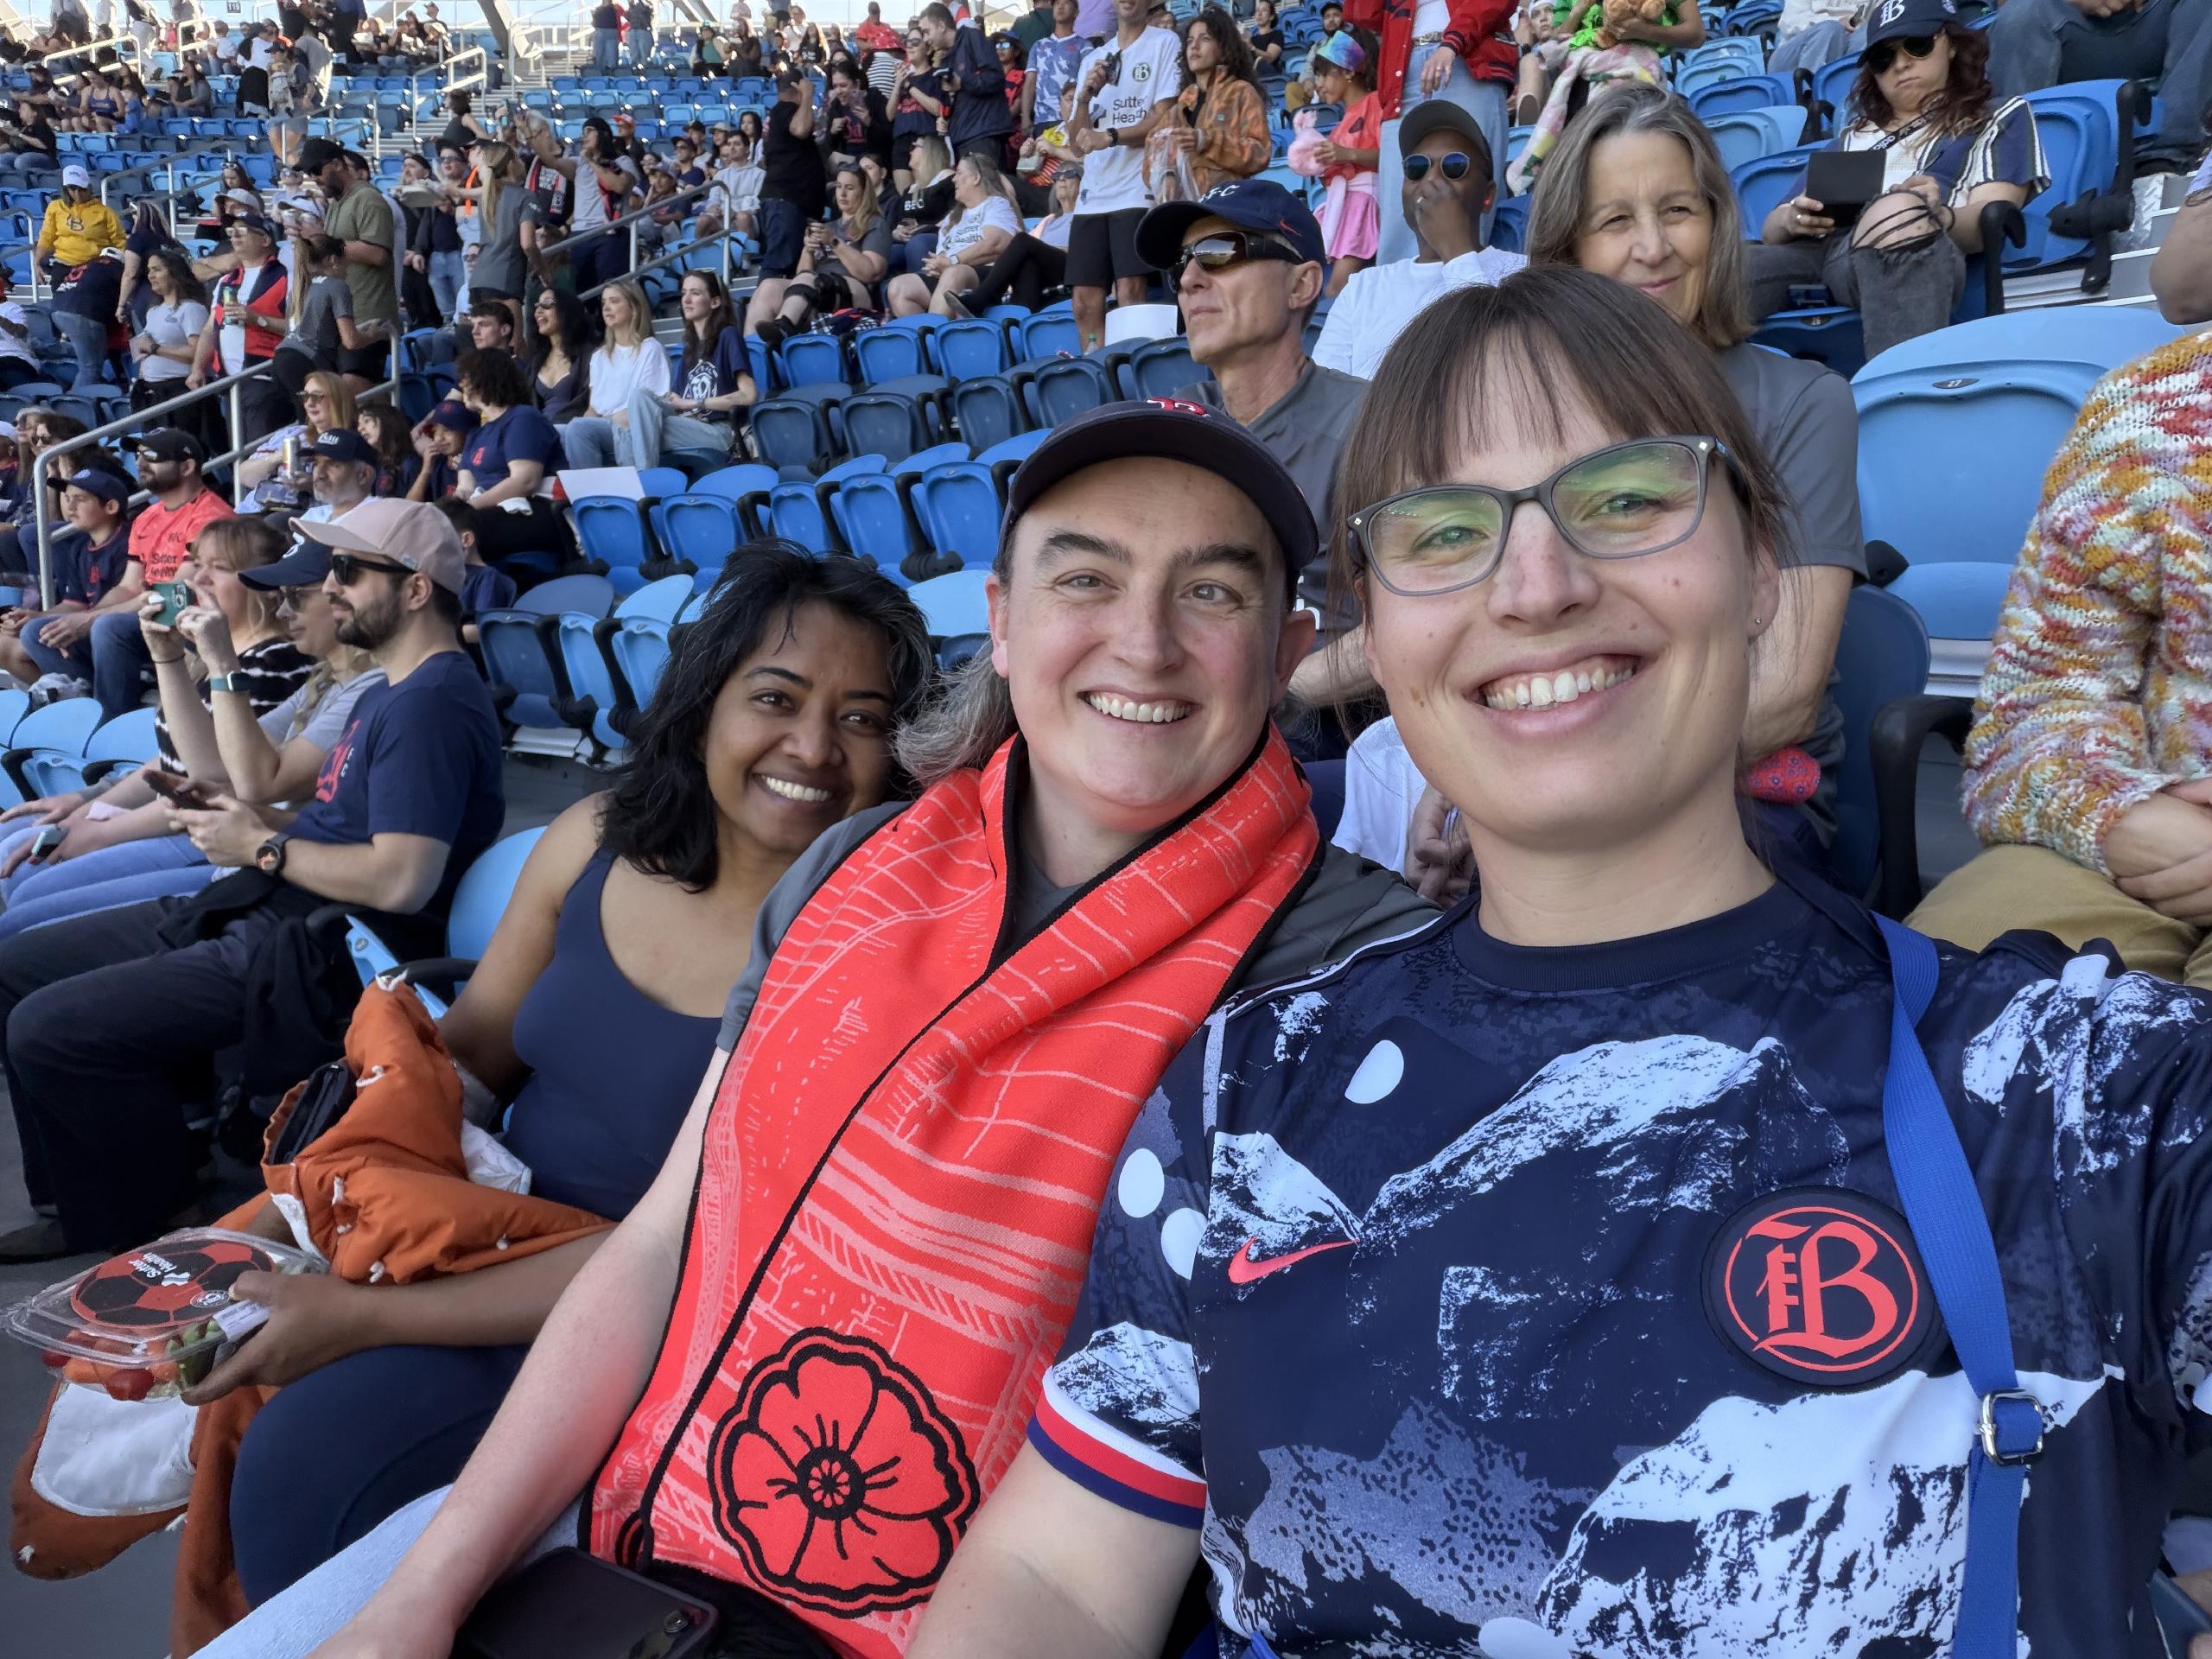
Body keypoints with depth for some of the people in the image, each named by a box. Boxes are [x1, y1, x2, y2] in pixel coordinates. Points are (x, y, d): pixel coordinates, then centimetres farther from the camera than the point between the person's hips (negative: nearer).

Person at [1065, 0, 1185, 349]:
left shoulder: (1165, 43, 5)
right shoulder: (1093, 58, 20)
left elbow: (1163, 118, -5)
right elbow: (1077, 138, 17)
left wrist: (1111, 136, -15)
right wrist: (1085, 97, -1)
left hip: (1138, 189, -5)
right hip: (1092, 193, 5)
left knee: (1129, 292, -16)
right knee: (1084, 298, -1)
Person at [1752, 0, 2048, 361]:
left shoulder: (1999, 118, 27)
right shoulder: (1851, 137, 38)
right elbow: (1770, 231, 25)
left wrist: (1938, 216, -16)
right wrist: (1791, 219, 0)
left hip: (1915, 256, -3)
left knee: (1901, 211, -40)